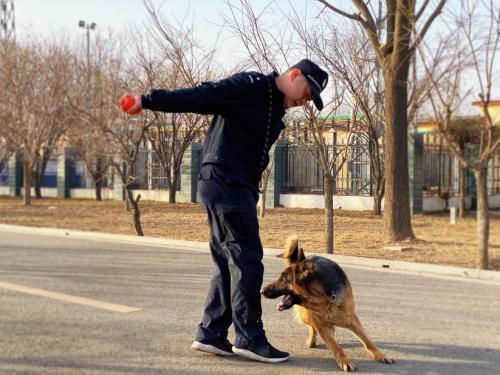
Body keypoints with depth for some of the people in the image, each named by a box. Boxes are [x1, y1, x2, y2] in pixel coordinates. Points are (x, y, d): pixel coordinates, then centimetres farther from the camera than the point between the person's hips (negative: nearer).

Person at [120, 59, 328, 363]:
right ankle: (249, 338, 2)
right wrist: (149, 100, -22)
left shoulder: (276, 109, 20)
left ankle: (211, 335, 16)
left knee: (228, 263, 10)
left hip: (238, 189, 10)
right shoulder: (250, 86, -8)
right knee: (247, 261, -6)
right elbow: (199, 97, -16)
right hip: (225, 183, -9)